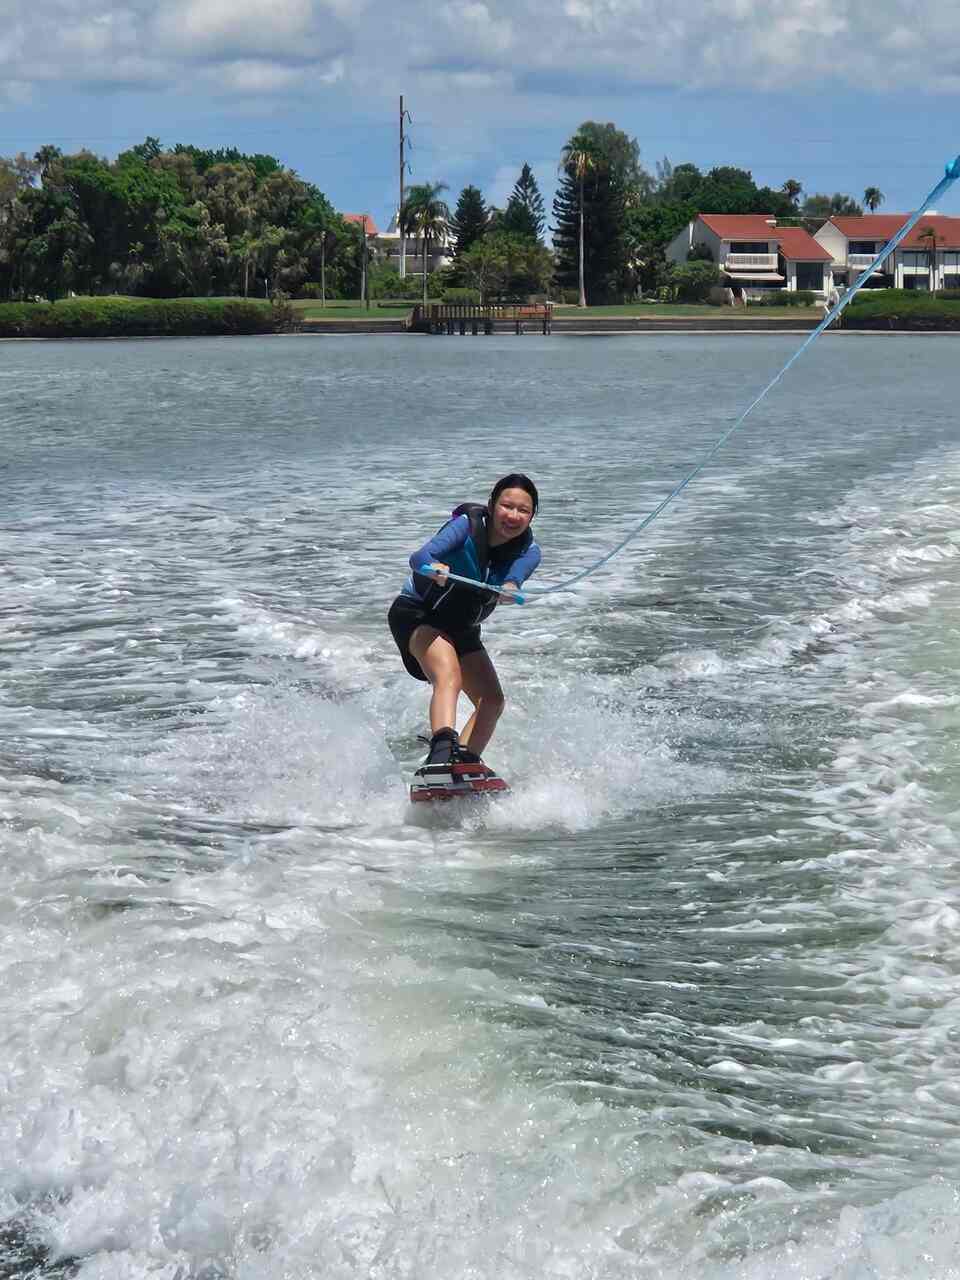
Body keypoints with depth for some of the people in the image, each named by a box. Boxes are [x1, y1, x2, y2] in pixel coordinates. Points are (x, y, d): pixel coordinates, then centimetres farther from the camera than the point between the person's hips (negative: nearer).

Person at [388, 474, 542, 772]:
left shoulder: (527, 552, -8)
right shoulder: (468, 525, -20)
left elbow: (513, 580, -30)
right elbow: (420, 556, -35)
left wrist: (509, 590, -54)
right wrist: (434, 568, -59)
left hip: (462, 629, 7)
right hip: (416, 614, -7)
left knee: (492, 701, -4)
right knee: (449, 677, -31)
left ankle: (465, 762, 0)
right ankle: (442, 751, -49)